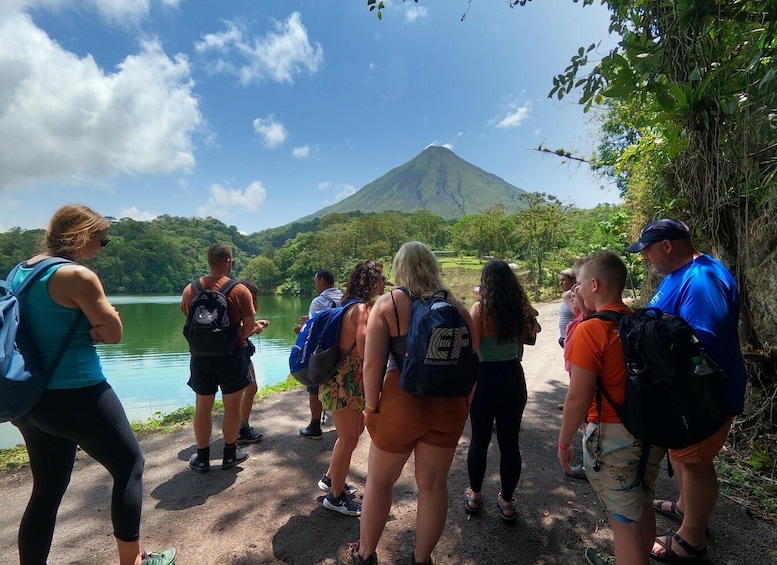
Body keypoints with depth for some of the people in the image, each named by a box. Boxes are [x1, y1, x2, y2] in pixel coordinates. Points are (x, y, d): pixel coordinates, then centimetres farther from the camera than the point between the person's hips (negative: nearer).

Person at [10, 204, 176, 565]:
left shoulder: (20, 272, 9)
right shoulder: (77, 276, -18)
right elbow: (114, 333, -13)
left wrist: (88, 328, 0)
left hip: (29, 397, 9)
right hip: (75, 396, -8)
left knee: (47, 489, 19)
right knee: (130, 466, 9)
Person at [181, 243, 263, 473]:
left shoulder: (190, 290, -2)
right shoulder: (240, 291, -14)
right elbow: (248, 329, -14)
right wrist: (257, 327, 8)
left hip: (201, 355, 3)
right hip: (231, 354, -3)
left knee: (202, 406, 14)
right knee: (232, 406, 12)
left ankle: (202, 458, 26)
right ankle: (230, 454, 25)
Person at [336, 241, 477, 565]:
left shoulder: (388, 304, -7)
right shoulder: (457, 307, 2)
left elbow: (372, 364, -13)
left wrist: (371, 406, -2)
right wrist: (465, 404, 15)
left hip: (402, 403, -3)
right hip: (449, 404, 3)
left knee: (379, 480, 19)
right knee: (434, 484, 18)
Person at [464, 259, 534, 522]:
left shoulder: (479, 308, -13)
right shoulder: (519, 308, -2)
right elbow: (523, 344, 7)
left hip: (485, 379, -3)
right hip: (513, 378, 3)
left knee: (479, 440, 13)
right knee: (510, 442, 13)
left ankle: (474, 496, 30)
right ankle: (507, 502, 26)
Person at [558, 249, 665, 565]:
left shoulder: (591, 330, -21)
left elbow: (578, 399, -20)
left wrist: (564, 442, -8)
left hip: (613, 436, -7)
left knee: (624, 522, 8)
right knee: (642, 509, 24)